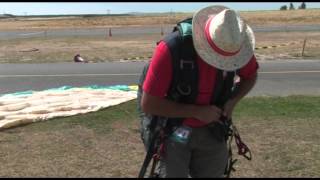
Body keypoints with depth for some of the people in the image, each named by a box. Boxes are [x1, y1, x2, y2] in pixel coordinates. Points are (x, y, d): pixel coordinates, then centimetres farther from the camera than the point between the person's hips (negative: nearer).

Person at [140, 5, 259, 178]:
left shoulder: (234, 45, -15)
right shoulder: (170, 49, -29)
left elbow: (250, 75, 8)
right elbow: (148, 104, -24)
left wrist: (233, 100, -12)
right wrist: (198, 111, -24)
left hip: (211, 130, 4)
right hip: (172, 130, -3)